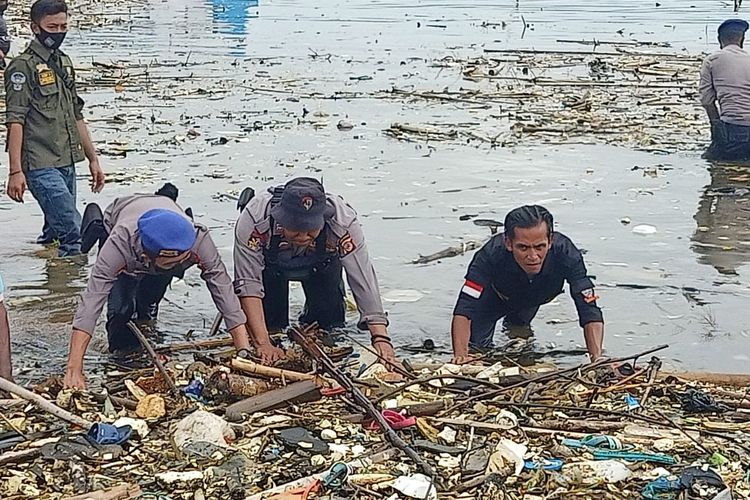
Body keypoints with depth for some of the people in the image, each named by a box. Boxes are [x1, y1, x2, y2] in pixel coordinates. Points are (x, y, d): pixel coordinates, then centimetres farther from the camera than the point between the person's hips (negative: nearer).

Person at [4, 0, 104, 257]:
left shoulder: (64, 63, 17)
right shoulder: (23, 66, -6)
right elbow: (15, 121, -12)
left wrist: (93, 159, 20)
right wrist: (15, 171, -19)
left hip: (67, 164, 8)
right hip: (41, 166, -8)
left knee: (56, 229, 11)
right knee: (74, 232, -16)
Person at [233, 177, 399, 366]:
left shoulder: (344, 221, -41)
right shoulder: (255, 218, -43)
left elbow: (364, 280, -38)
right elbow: (248, 283, -40)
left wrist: (380, 337, -47)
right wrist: (263, 343, -46)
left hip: (322, 264, 1)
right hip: (270, 265, -1)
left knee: (330, 326, -3)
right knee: (270, 327, -5)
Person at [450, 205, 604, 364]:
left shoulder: (566, 254, -42)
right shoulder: (491, 254, -46)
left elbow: (590, 311, -42)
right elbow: (464, 309, -47)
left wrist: (597, 359, -57)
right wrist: (460, 355, -63)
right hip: (495, 298, -2)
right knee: (475, 344, -9)